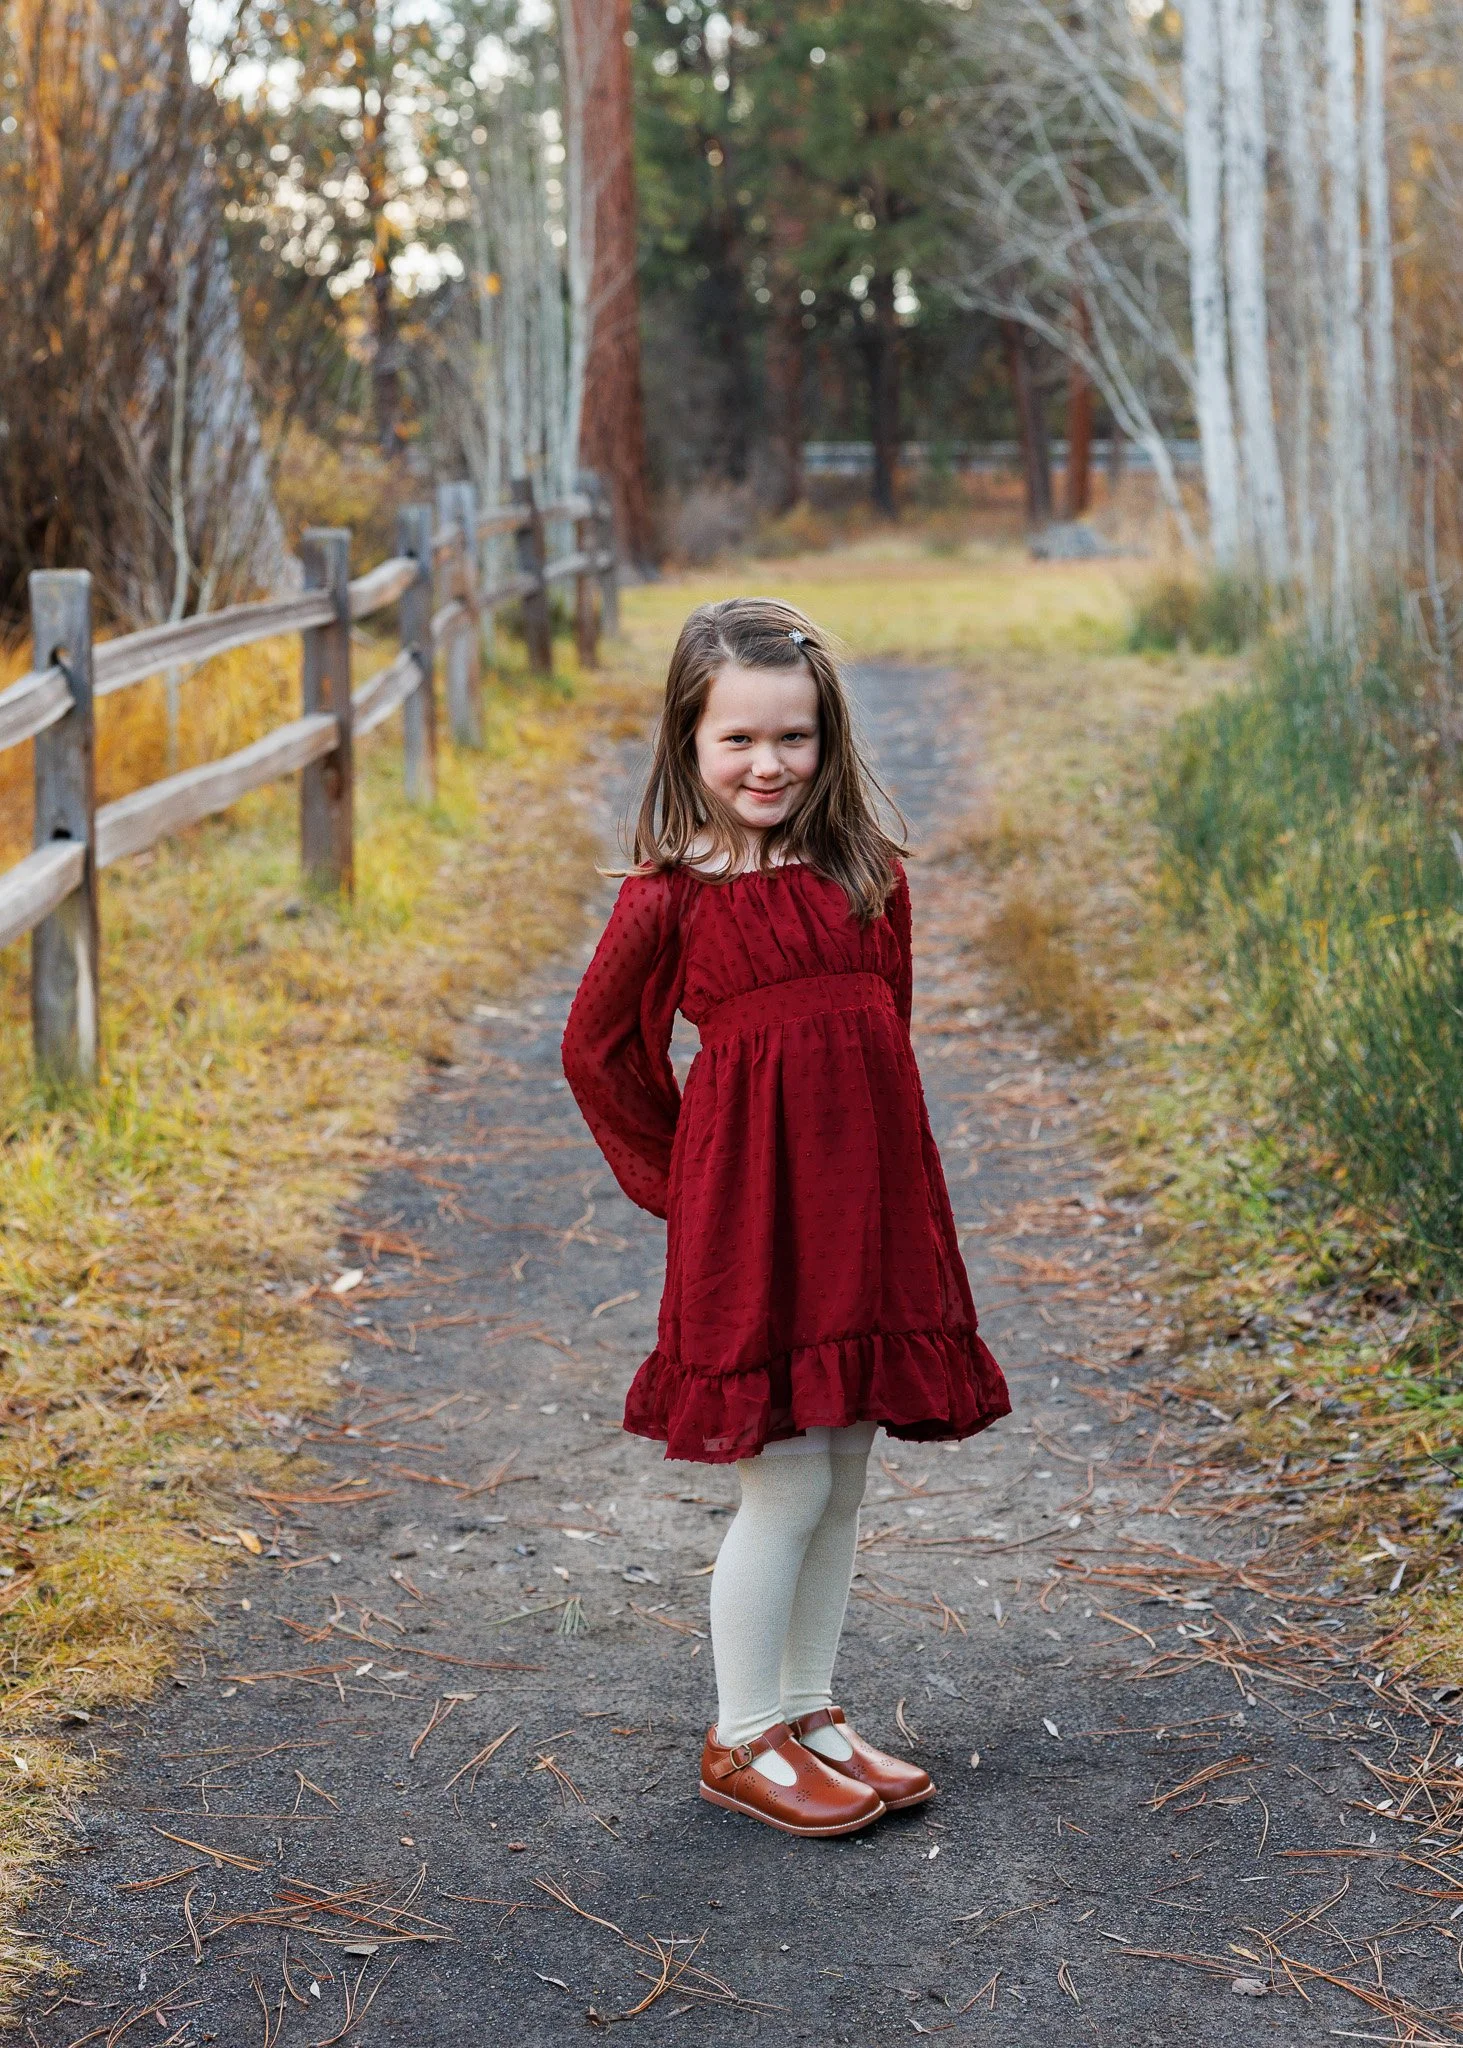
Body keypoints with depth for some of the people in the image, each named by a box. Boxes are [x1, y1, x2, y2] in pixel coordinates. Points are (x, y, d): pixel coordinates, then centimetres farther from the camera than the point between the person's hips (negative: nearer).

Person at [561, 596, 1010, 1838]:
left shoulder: (871, 878, 6)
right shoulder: (669, 897, -7)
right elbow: (598, 1051, 4)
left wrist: (868, 1153, 14)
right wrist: (683, 1183, 6)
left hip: (871, 1204, 5)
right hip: (750, 1217, -5)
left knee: (844, 1479, 12)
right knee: (789, 1485, -2)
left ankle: (811, 1712, 28)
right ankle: (742, 1739, 16)